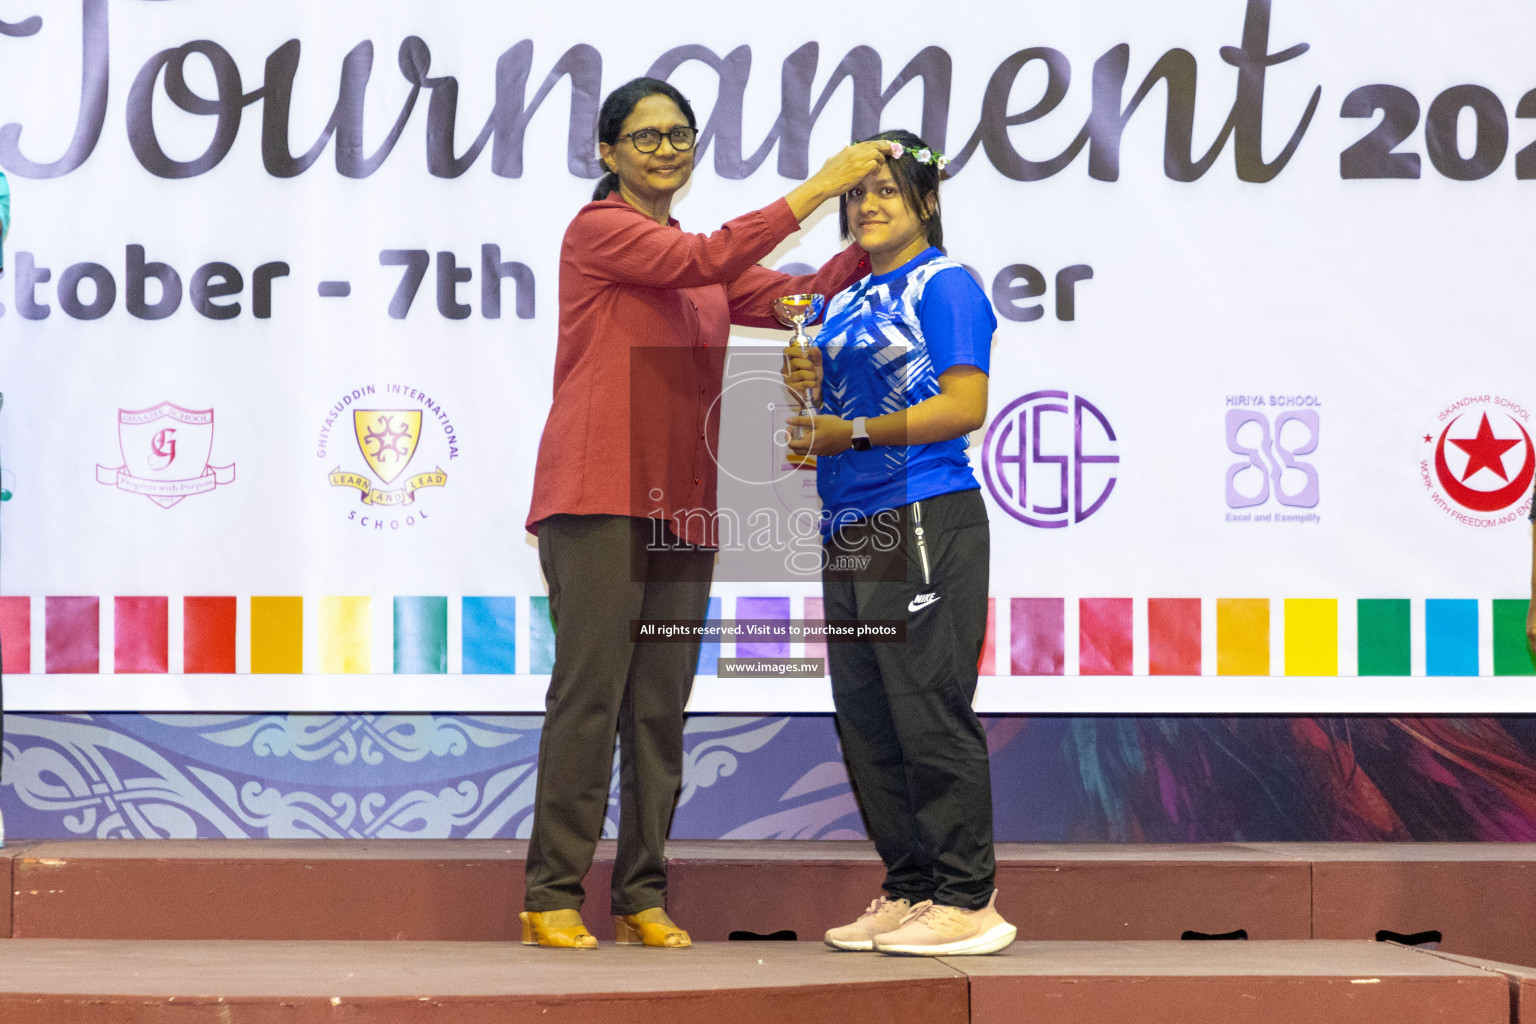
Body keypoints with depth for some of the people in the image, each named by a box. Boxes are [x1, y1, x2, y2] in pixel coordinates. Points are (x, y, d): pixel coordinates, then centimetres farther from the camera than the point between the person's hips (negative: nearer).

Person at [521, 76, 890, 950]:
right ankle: (554, 895, -4)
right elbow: (704, 264, -14)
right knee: (589, 693, -9)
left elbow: (799, 300, 13)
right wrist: (816, 189, -13)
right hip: (598, 496, -7)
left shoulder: (705, 258, 21)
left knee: (662, 706, 5)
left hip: (681, 508, 7)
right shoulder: (598, 230, -1)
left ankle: (645, 895, 10)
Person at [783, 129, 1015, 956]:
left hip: (925, 522, -9)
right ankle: (909, 891, 16)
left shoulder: (943, 285, -5)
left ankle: (967, 901, -4)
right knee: (865, 718, 9)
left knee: (928, 710, -9)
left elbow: (965, 406, -14)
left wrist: (849, 433, -16)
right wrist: (809, 386, 3)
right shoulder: (845, 299, 19)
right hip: (849, 531, 9)